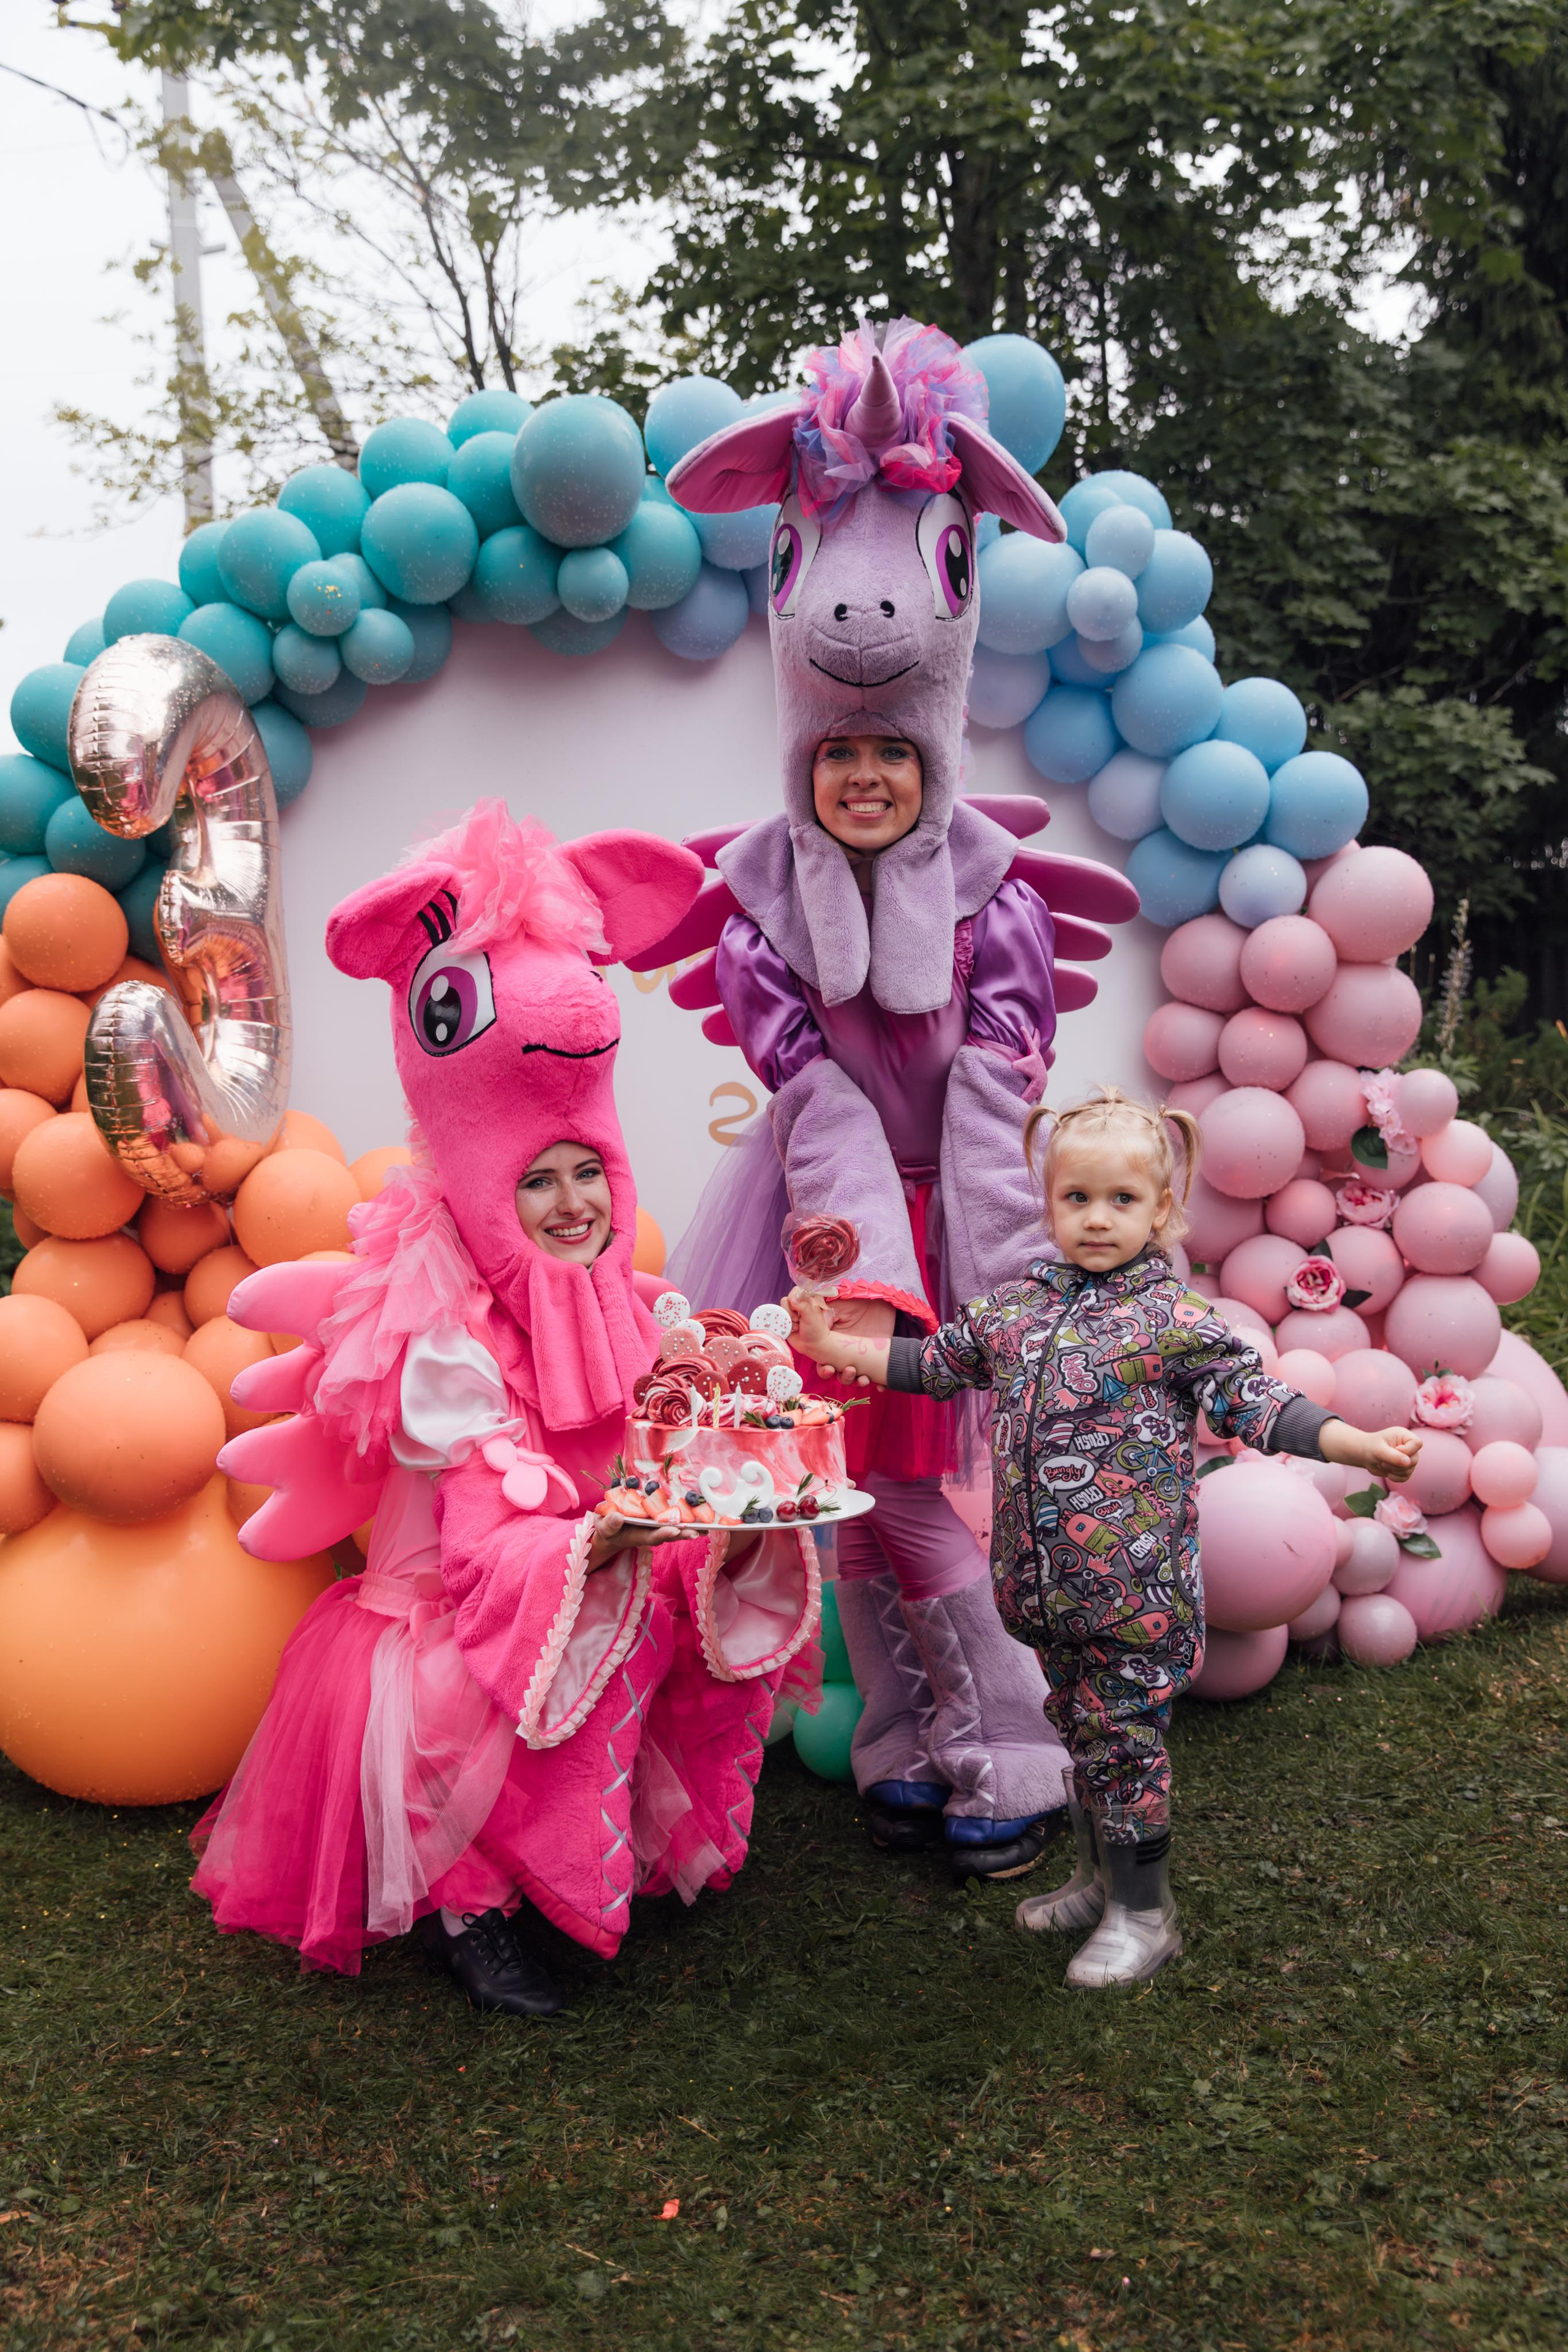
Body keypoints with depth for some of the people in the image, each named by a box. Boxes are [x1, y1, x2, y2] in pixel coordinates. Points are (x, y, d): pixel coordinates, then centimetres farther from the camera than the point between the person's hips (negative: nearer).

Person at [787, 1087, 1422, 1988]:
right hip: (1050, 1578, 6)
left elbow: (1255, 1401, -13)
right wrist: (834, 1344, 19)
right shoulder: (1017, 1307, 7)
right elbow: (934, 1362, 20)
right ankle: (1102, 1876, 39)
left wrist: (1356, 1443, -26)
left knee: (1122, 1739, 2)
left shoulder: (1176, 1318, -9)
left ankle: (1144, 1913, 20)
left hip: (1136, 1583, -6)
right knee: (1082, 1728, 20)